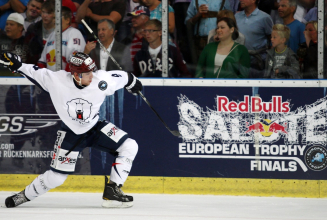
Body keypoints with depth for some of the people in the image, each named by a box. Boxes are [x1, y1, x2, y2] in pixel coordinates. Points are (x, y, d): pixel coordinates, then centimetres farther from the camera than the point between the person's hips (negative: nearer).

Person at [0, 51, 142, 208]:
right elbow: (36, 73, -9)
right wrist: (17, 65, -21)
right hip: (71, 133, -2)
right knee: (55, 178, -5)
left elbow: (122, 77, -2)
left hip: (95, 127, 3)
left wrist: (132, 83, 18)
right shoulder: (57, 80, -25)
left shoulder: (102, 80, -22)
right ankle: (25, 195, 22)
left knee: (130, 147, -17)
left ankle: (112, 192, -13)